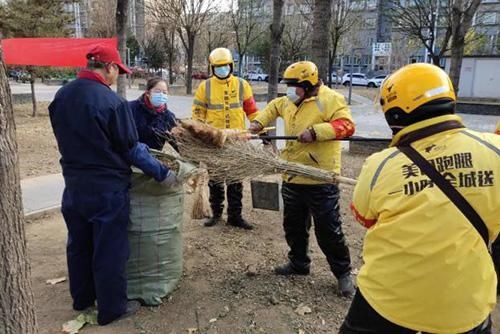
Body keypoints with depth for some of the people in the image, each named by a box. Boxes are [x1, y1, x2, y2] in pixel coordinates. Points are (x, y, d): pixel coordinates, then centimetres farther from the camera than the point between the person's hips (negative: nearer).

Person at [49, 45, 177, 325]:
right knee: (109, 250, 6)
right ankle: (112, 308, 21)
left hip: (74, 184, 7)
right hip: (106, 187, -7)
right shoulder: (112, 101, -20)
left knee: (79, 244, 21)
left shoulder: (61, 96, 1)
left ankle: (82, 298, 38)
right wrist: (162, 173, -7)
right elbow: (131, 149, -16)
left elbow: (69, 140, 11)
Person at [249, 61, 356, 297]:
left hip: (320, 180, -7)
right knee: (293, 226, 19)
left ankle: (343, 273, 21)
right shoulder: (289, 101, 10)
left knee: (328, 230, 2)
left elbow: (346, 125, -21)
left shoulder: (330, 99, -12)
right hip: (292, 177, 8)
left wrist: (316, 131, -31)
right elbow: (274, 107, 30)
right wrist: (259, 123, 17)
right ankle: (298, 263, 39)